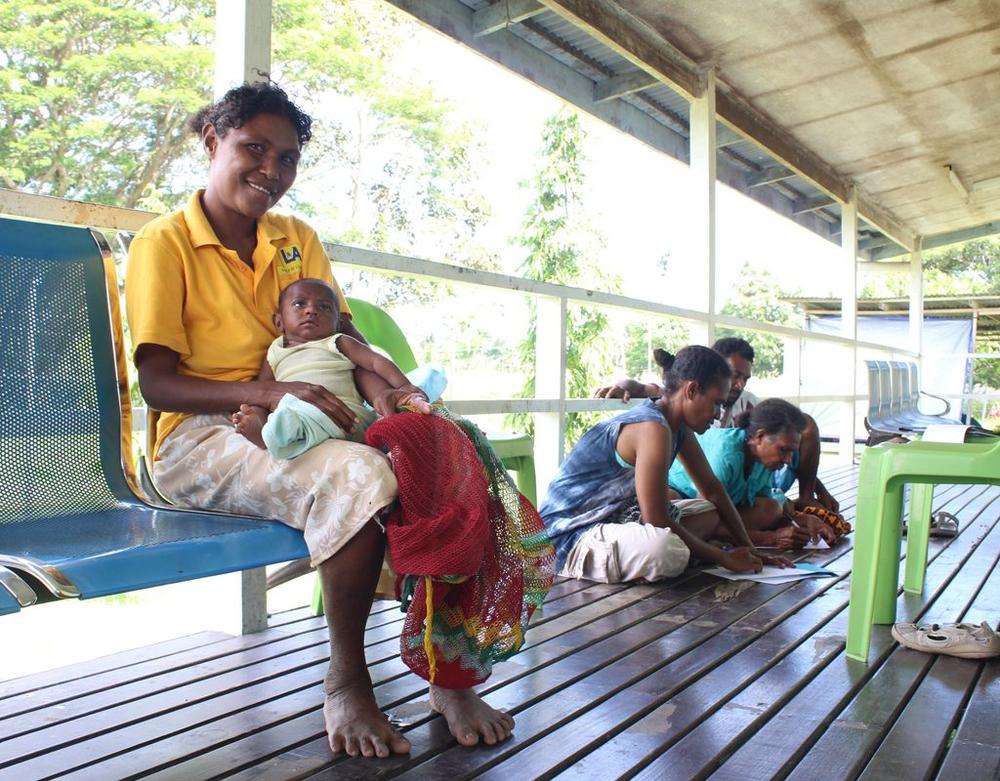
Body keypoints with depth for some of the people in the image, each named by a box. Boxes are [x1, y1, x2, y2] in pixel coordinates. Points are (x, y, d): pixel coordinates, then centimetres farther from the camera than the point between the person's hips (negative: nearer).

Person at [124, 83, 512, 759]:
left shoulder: (298, 240, 17)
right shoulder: (164, 243, -3)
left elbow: (342, 330, 10)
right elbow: (157, 383, -11)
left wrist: (373, 381, -15)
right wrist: (267, 393, -27)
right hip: (200, 436, -6)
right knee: (360, 475, -34)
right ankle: (347, 681, -16)